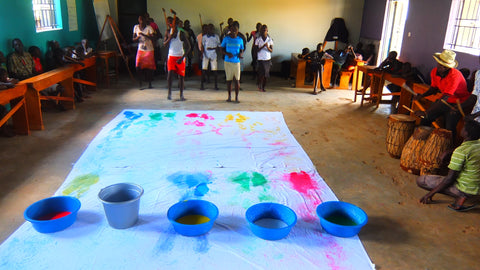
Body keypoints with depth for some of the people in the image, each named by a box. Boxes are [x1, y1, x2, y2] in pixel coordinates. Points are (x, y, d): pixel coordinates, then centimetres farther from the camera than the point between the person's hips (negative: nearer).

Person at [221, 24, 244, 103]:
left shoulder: (240, 39, 7)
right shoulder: (226, 39, 3)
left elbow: (242, 50, 12)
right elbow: (222, 49, 6)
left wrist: (241, 54, -11)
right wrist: (227, 54, -14)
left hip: (236, 62, 1)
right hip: (228, 61, 0)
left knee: (237, 80, -4)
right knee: (229, 79, 4)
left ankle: (236, 97, 5)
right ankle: (229, 96, 15)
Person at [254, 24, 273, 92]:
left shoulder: (270, 40, 2)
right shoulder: (258, 40, -1)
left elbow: (271, 50, 0)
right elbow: (256, 50, -5)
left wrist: (268, 47, -21)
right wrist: (263, 46, -20)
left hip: (267, 59, 2)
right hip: (260, 59, -2)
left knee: (266, 75, 4)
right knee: (261, 74, -10)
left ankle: (263, 87, 20)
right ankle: (259, 86, 15)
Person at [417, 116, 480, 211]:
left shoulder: (461, 151, -24)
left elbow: (450, 178, -22)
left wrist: (431, 193, -16)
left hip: (466, 191, -9)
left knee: (421, 180, -9)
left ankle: (459, 197, -10)